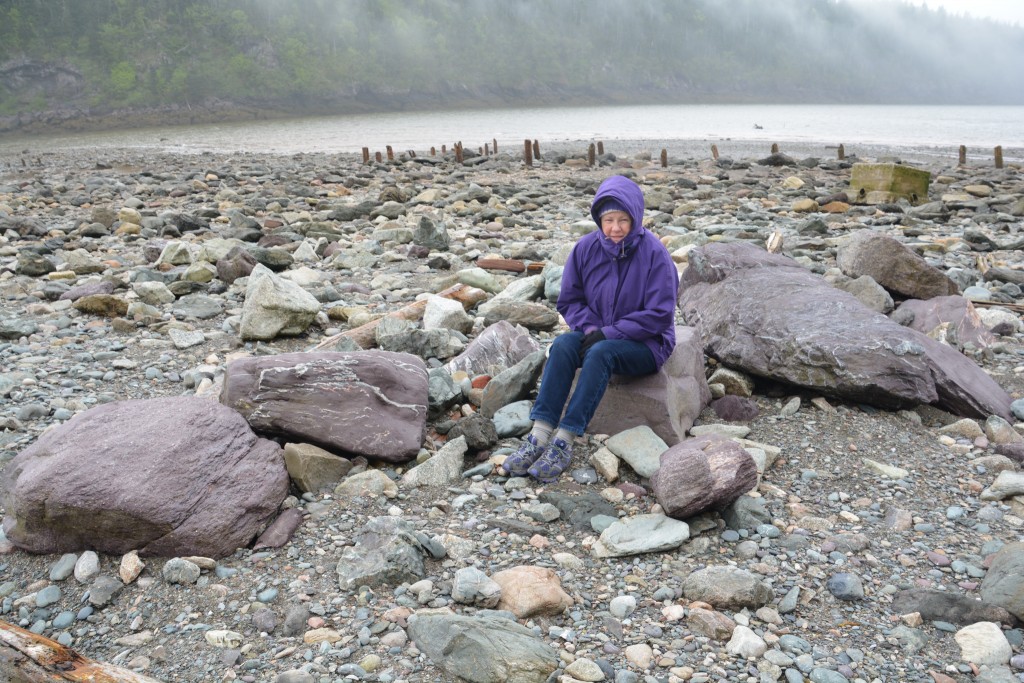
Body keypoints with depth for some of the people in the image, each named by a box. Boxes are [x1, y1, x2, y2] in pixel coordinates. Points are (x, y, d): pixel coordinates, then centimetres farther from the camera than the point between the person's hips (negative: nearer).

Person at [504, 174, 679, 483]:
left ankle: (564, 440, -34)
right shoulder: (586, 248, -2)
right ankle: (539, 436, -33)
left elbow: (659, 315, -16)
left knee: (600, 353, -34)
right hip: (597, 335, 4)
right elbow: (569, 299, 6)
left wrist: (608, 333, -19)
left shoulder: (653, 253, -15)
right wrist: (590, 328, -13)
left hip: (646, 343, -4)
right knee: (562, 345, -26)